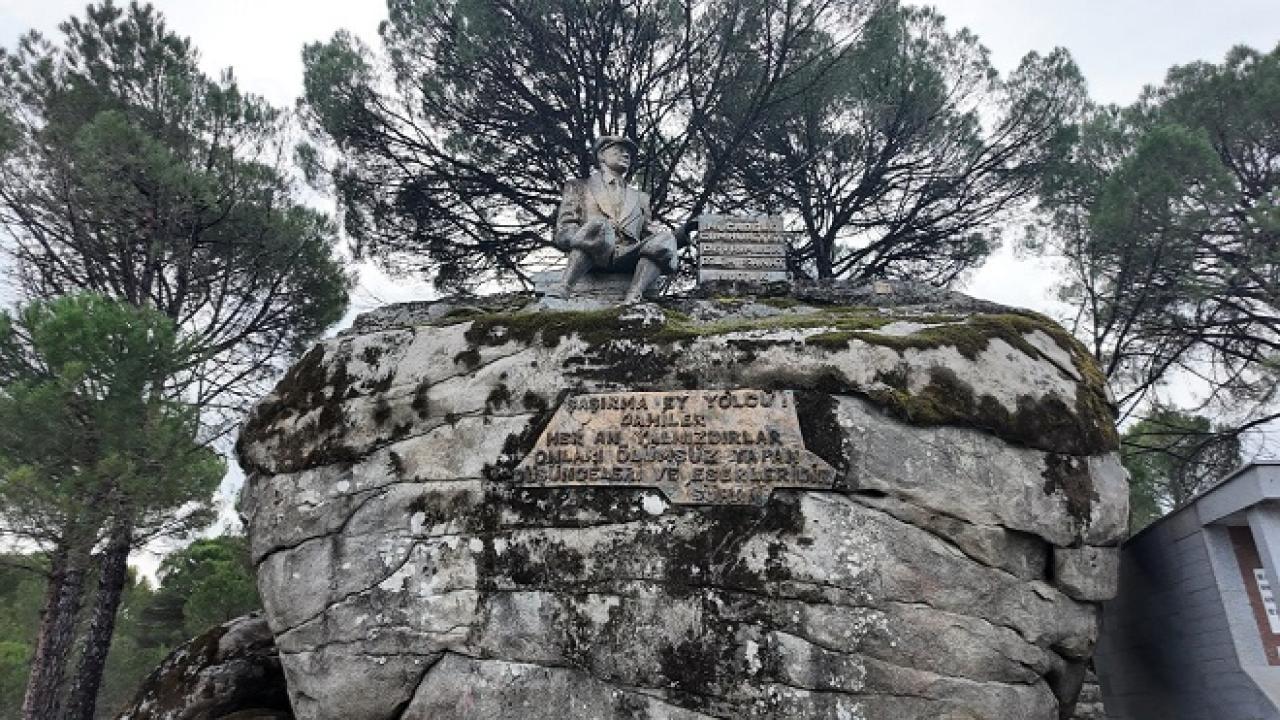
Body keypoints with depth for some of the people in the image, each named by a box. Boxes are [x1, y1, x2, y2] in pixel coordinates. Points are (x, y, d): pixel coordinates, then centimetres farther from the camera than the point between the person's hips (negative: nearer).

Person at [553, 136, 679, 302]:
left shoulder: (640, 197, 35)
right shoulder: (578, 187, 24)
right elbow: (563, 231, 13)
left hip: (627, 257, 3)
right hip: (591, 257, -3)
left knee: (665, 237, -25)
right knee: (599, 226, -36)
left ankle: (631, 299, -42)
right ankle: (561, 297, -39)